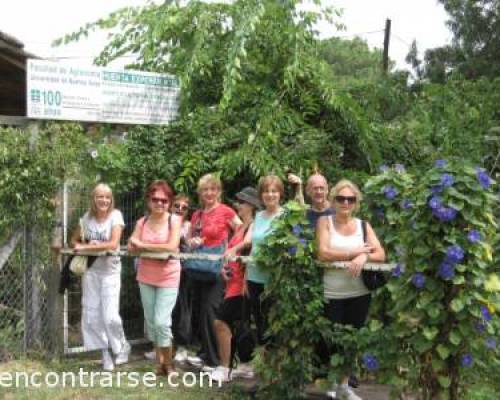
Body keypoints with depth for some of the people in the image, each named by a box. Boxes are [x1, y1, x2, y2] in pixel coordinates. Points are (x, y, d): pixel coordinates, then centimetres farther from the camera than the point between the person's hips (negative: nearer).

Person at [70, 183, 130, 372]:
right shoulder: (87, 217, 2)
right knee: (91, 315, 4)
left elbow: (113, 244, -21)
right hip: (90, 270, 4)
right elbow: (74, 240, 10)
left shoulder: (115, 215, -10)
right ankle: (105, 354, 18)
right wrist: (79, 245, -13)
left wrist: (86, 246, -19)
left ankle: (123, 346, 18)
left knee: (110, 315, -9)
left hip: (110, 271, -4)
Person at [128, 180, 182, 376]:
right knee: (150, 321, 10)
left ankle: (168, 362, 11)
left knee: (161, 321, -9)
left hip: (168, 278, -5)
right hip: (146, 277, 5)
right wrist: (158, 248, -19)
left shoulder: (174, 220, -8)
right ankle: (160, 360, 25)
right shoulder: (142, 222, 4)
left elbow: (172, 246, -20)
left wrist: (144, 245, -13)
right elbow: (131, 247, -4)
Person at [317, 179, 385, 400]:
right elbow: (323, 253, -15)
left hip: (360, 293, 3)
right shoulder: (325, 222, -2)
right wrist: (356, 252, -13)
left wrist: (363, 257, -21)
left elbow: (381, 255, -1)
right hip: (332, 294, -3)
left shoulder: (363, 225, 6)